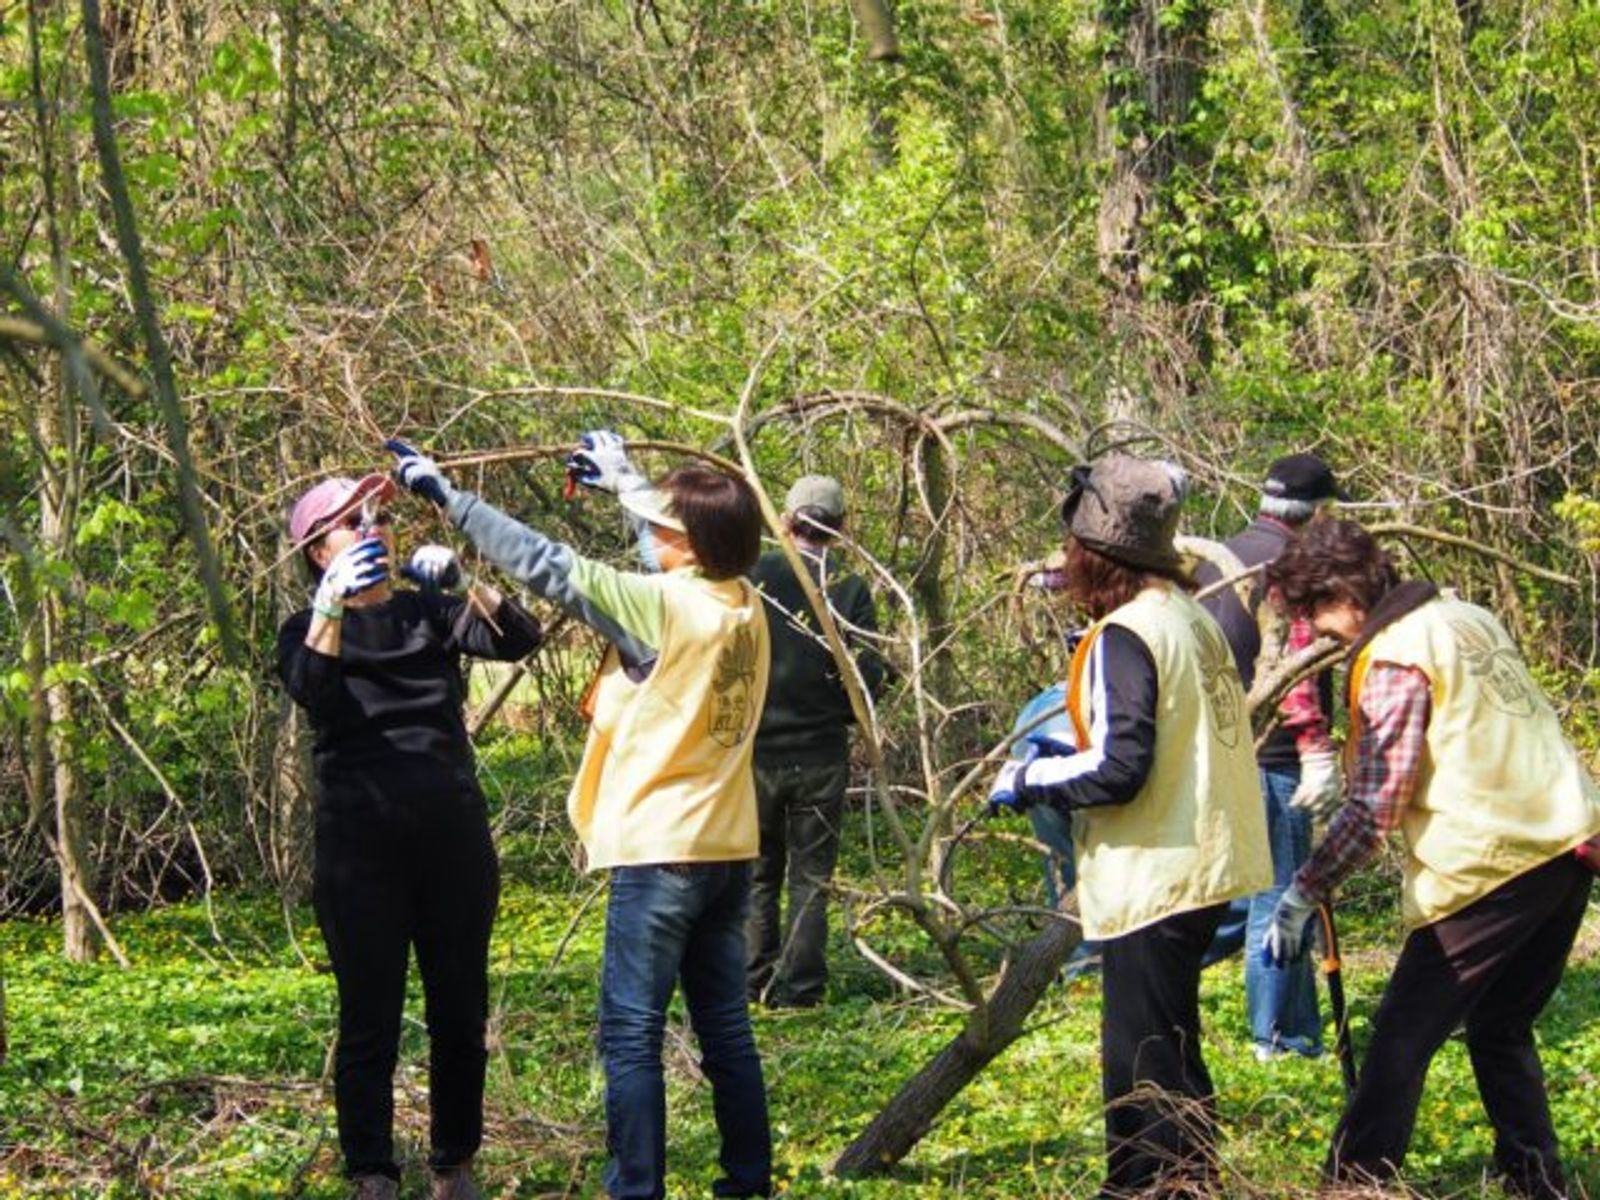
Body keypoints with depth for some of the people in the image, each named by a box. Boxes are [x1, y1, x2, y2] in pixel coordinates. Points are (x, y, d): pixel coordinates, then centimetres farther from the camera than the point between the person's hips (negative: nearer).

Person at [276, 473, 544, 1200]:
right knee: (370, 1021, -1)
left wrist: (462, 583, -25)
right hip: (360, 848, -3)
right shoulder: (310, 632, 3)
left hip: (453, 840, 3)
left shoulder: (429, 614, 9)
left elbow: (517, 640, -8)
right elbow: (313, 691, -20)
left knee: (461, 1013, 7)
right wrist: (331, 607, -35)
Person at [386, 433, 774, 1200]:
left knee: (632, 1036, -3)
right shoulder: (744, 604, 3)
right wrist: (624, 483, 35)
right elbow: (690, 539, 25)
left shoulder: (666, 606, -17)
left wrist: (446, 496, -7)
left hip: (660, 851, -8)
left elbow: (547, 567, -13)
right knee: (726, 1031, 13)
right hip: (728, 848, 8)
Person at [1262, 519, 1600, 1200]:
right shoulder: (1465, 616, 14)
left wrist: (1305, 891, -8)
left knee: (1403, 1033, 0)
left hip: (1488, 865, -8)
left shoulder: (1393, 659, -12)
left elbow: (1376, 810, -15)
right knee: (1502, 1029, 19)